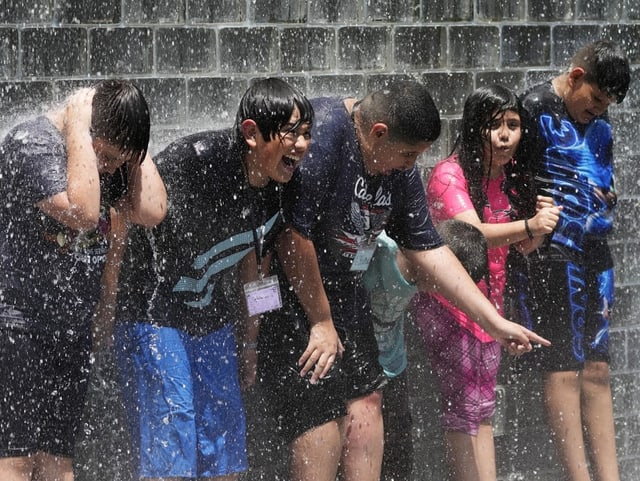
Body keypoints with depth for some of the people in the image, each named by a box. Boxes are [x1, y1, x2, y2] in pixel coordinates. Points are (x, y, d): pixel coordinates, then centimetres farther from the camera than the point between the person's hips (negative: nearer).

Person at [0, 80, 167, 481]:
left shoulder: (112, 160, 9)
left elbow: (151, 211, -3)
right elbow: (82, 211, -29)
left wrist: (133, 149, -2)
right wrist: (78, 124, -22)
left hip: (71, 324, 8)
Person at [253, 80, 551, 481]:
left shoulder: (401, 168, 3)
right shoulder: (322, 132, -24)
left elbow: (428, 250, 8)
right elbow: (294, 236, -25)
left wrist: (495, 322, 4)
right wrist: (321, 323, -16)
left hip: (344, 289, 8)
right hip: (291, 292, -8)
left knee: (365, 401, 1)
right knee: (319, 412, -13)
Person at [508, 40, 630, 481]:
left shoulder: (599, 123, 16)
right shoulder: (535, 109, -8)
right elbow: (513, 178, -9)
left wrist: (605, 198, 10)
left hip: (594, 251, 8)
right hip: (552, 254, -8)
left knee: (597, 369, 6)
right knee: (564, 369, -7)